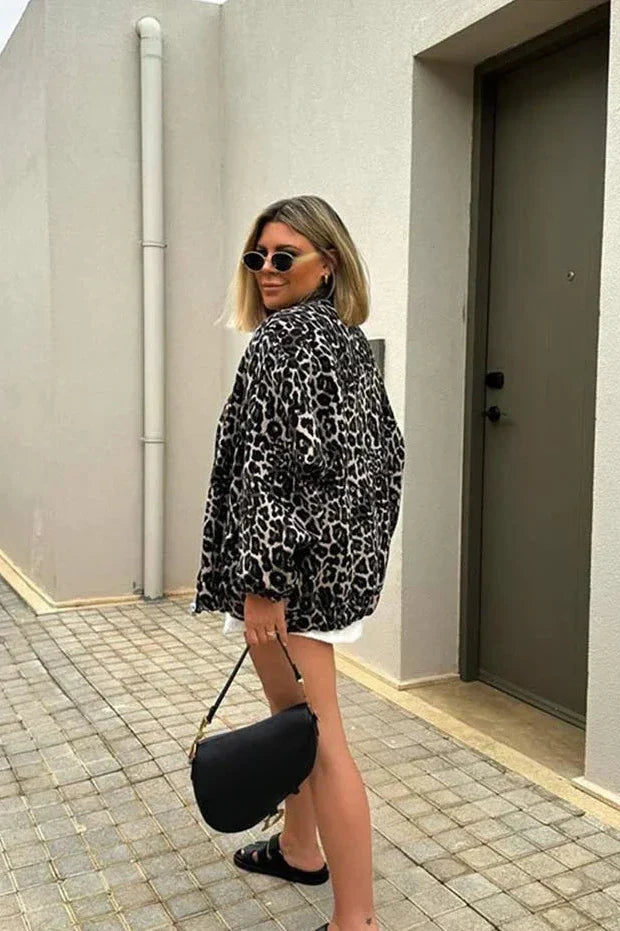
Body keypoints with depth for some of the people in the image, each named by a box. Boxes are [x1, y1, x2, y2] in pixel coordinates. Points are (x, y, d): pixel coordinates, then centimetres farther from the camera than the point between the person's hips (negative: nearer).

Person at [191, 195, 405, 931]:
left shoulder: (282, 341, -15)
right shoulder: (348, 339, 13)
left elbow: (284, 465, -24)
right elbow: (385, 450, 16)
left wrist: (264, 582, -22)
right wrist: (364, 552, 21)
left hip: (298, 565, -10)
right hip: (342, 557, 10)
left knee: (319, 737, -3)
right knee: (294, 715, 24)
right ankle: (300, 848, 41)